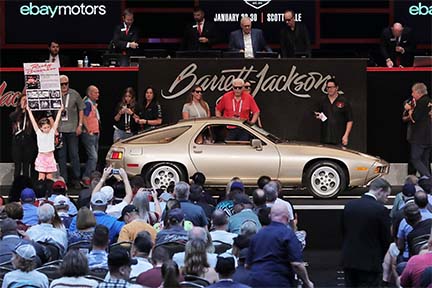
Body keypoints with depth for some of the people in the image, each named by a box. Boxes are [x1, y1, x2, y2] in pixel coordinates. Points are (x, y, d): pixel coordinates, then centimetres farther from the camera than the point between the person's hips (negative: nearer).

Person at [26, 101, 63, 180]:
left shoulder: (52, 132, 2)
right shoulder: (39, 133, -2)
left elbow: (56, 121, 2)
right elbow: (33, 121, -3)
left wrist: (60, 110, 0)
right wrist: (29, 111, -4)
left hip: (50, 157, 1)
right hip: (41, 157, -1)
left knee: (49, 178, 6)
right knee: (41, 178, 1)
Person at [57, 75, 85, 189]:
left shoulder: (74, 94, 3)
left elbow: (81, 109, 10)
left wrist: (80, 125, 3)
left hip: (72, 129, -1)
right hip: (59, 129, 1)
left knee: (74, 155, 0)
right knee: (61, 156, 5)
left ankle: (76, 180, 7)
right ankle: (63, 180, 11)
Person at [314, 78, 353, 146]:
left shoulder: (344, 101, -2)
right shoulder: (323, 101, 11)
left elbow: (349, 120, -3)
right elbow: (317, 115, 22)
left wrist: (346, 135, -10)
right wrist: (318, 116, -2)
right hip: (325, 139, 4)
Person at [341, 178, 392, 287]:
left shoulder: (349, 205, 4)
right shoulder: (381, 210, -13)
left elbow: (343, 232, 10)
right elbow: (386, 239, -6)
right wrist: (380, 257, 11)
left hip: (349, 261, 5)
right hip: (370, 262, -5)